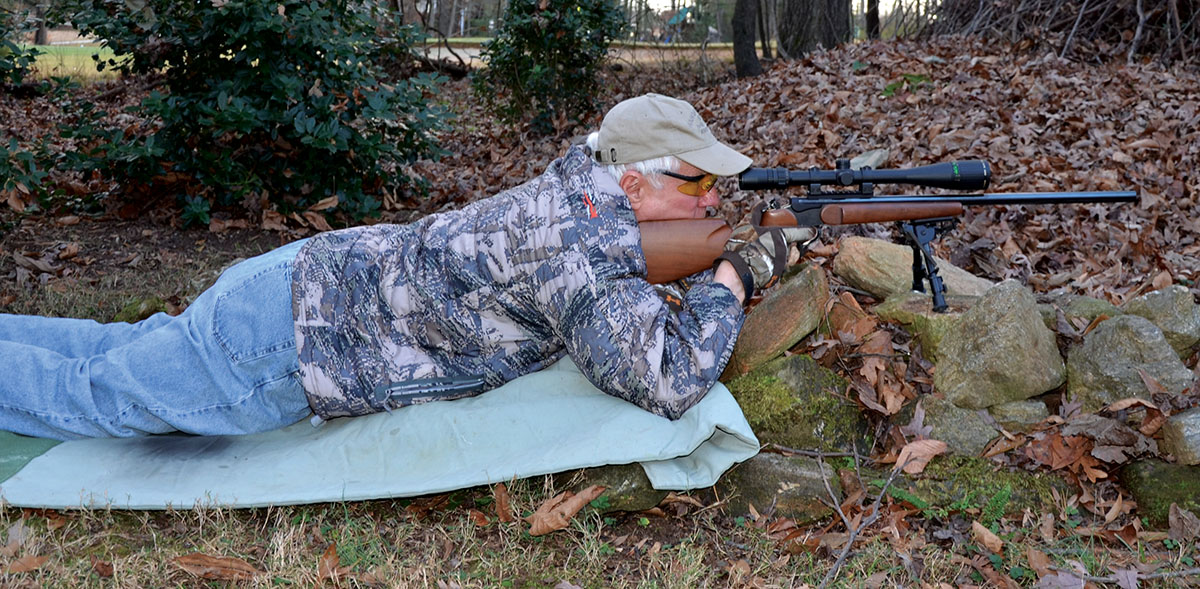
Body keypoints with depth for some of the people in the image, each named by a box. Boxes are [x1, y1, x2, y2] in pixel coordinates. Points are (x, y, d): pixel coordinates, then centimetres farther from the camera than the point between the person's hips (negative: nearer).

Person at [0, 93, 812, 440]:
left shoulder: (581, 181, 0)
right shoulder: (586, 241, -29)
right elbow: (670, 380, -36)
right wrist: (732, 277, -18)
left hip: (306, 277, 8)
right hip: (280, 346, -8)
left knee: (117, 356, 27)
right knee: (83, 395, 12)